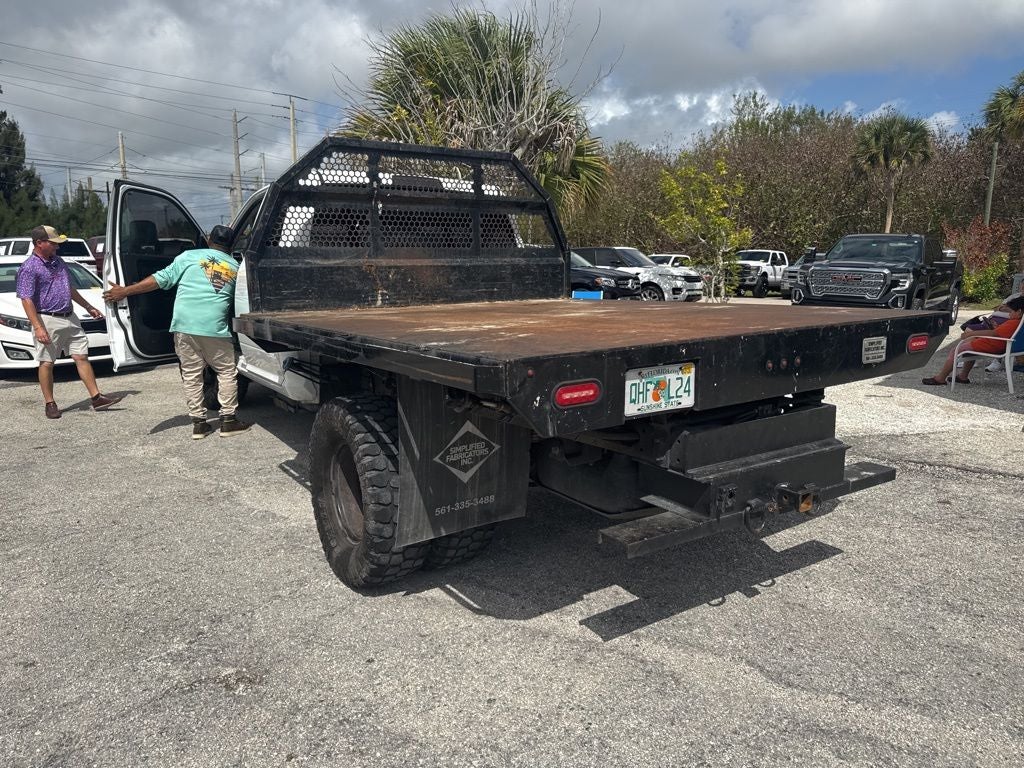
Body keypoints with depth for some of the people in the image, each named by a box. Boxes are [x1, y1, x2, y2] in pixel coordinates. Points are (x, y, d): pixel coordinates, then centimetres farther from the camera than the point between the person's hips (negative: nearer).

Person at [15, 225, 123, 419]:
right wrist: (38, 328, -22)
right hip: (47, 321, -7)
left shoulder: (57, 261, 14)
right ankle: (49, 404, 12)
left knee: (82, 357, 4)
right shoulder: (29, 268, -10)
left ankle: (97, 398, 5)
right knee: (46, 363, 2)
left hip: (70, 319, 7)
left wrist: (88, 307, 26)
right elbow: (27, 300, -15)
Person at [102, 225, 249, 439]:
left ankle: (199, 423, 11)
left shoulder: (190, 256, 8)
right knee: (227, 372, 12)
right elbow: (237, 300, 19)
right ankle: (228, 421, 10)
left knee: (191, 375, 10)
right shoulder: (235, 267, 13)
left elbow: (161, 279, 4)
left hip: (184, 324, 1)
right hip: (215, 328, -1)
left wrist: (125, 291, 8)